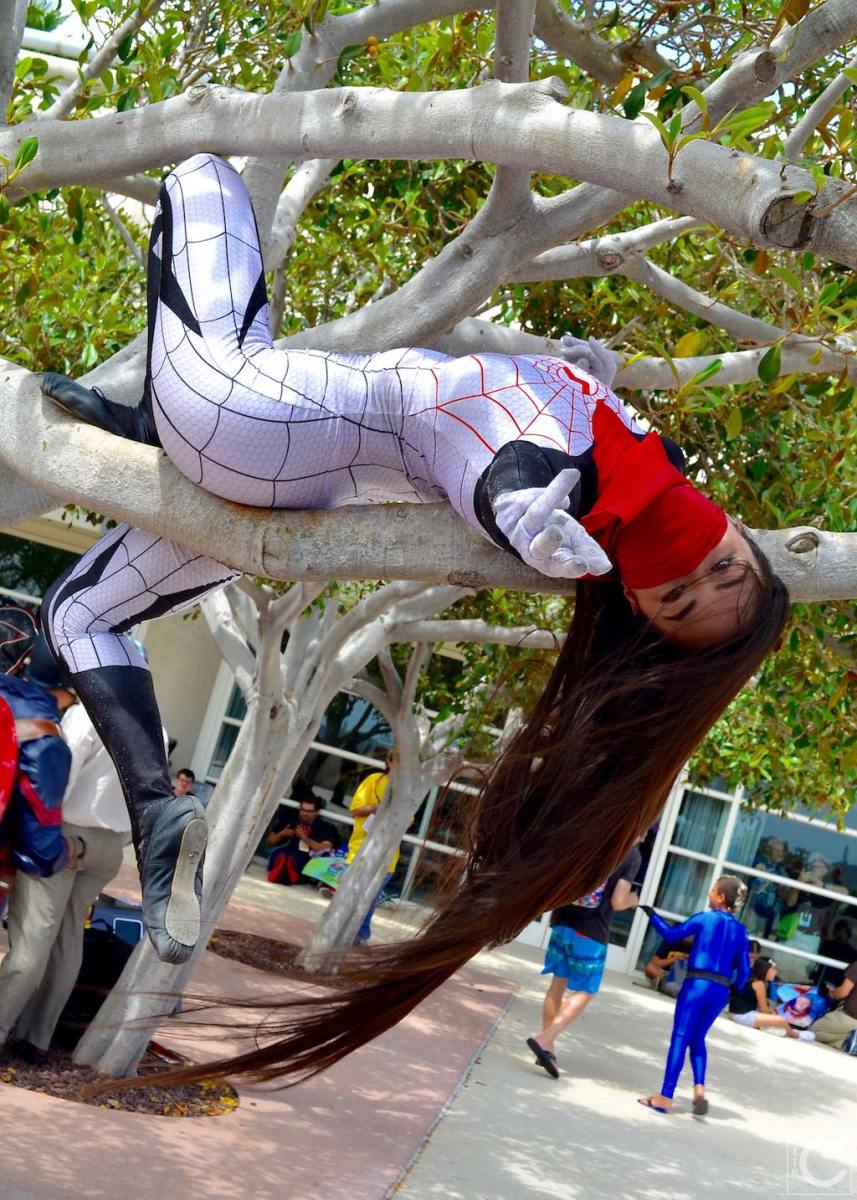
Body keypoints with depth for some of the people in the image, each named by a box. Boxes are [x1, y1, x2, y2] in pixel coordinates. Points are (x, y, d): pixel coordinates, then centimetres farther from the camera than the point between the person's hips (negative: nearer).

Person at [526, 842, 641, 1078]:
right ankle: (545, 1040, -10)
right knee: (584, 992, 6)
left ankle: (547, 1048, 22)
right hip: (592, 933, -5)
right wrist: (632, 900, 11)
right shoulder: (632, 854, -6)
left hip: (563, 922, 5)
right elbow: (617, 902, -10)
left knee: (558, 983, 16)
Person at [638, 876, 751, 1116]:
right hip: (721, 991, 5)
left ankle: (666, 1097, -2)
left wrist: (652, 915, 16)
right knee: (697, 1039, 19)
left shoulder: (704, 918, -2)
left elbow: (671, 935, 4)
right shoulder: (740, 931, 10)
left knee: (680, 1038, -2)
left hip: (697, 985, -5)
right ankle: (699, 1088, 2)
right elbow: (744, 970, 8)